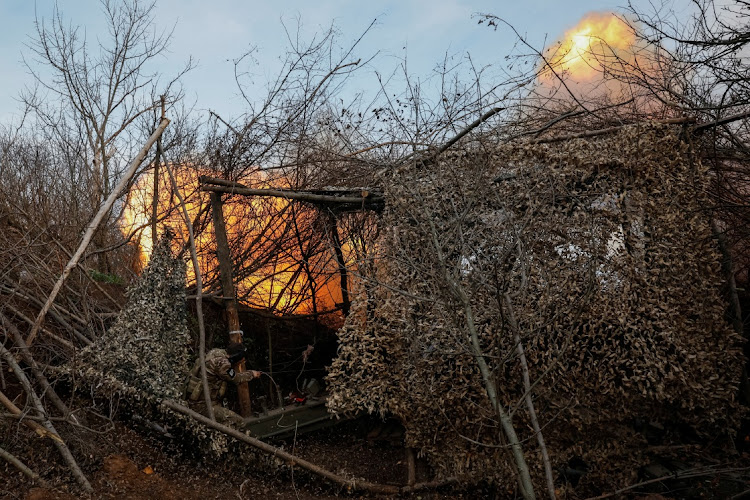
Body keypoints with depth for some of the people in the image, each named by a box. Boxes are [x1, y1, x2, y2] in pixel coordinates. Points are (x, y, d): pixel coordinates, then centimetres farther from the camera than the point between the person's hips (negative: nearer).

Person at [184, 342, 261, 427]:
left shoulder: (215, 352, 3)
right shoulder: (221, 363, -23)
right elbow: (236, 378, -7)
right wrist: (251, 374, 9)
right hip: (203, 405, -10)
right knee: (239, 422, -14)